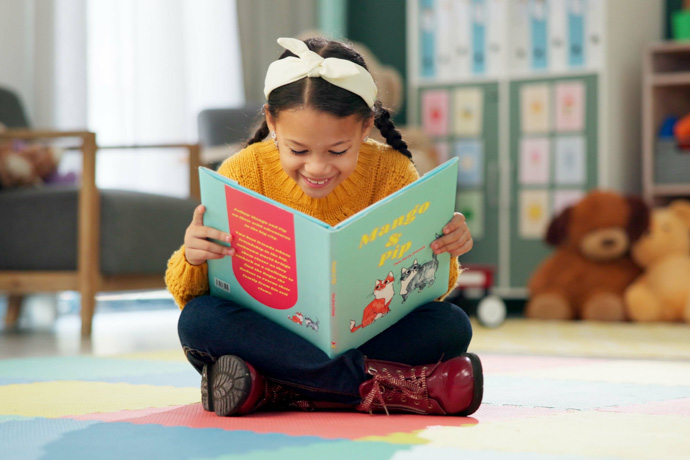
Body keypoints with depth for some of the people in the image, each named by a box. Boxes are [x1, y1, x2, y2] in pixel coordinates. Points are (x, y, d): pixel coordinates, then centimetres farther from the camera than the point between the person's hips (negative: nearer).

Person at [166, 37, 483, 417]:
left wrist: (442, 254, -24)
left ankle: (272, 390, -29)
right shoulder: (244, 174, -10)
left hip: (365, 336, 1)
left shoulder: (391, 173, -7)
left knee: (453, 326, -24)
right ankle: (392, 386, -34)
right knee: (198, 320, -32)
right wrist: (192, 261, -32)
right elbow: (189, 297, -9)